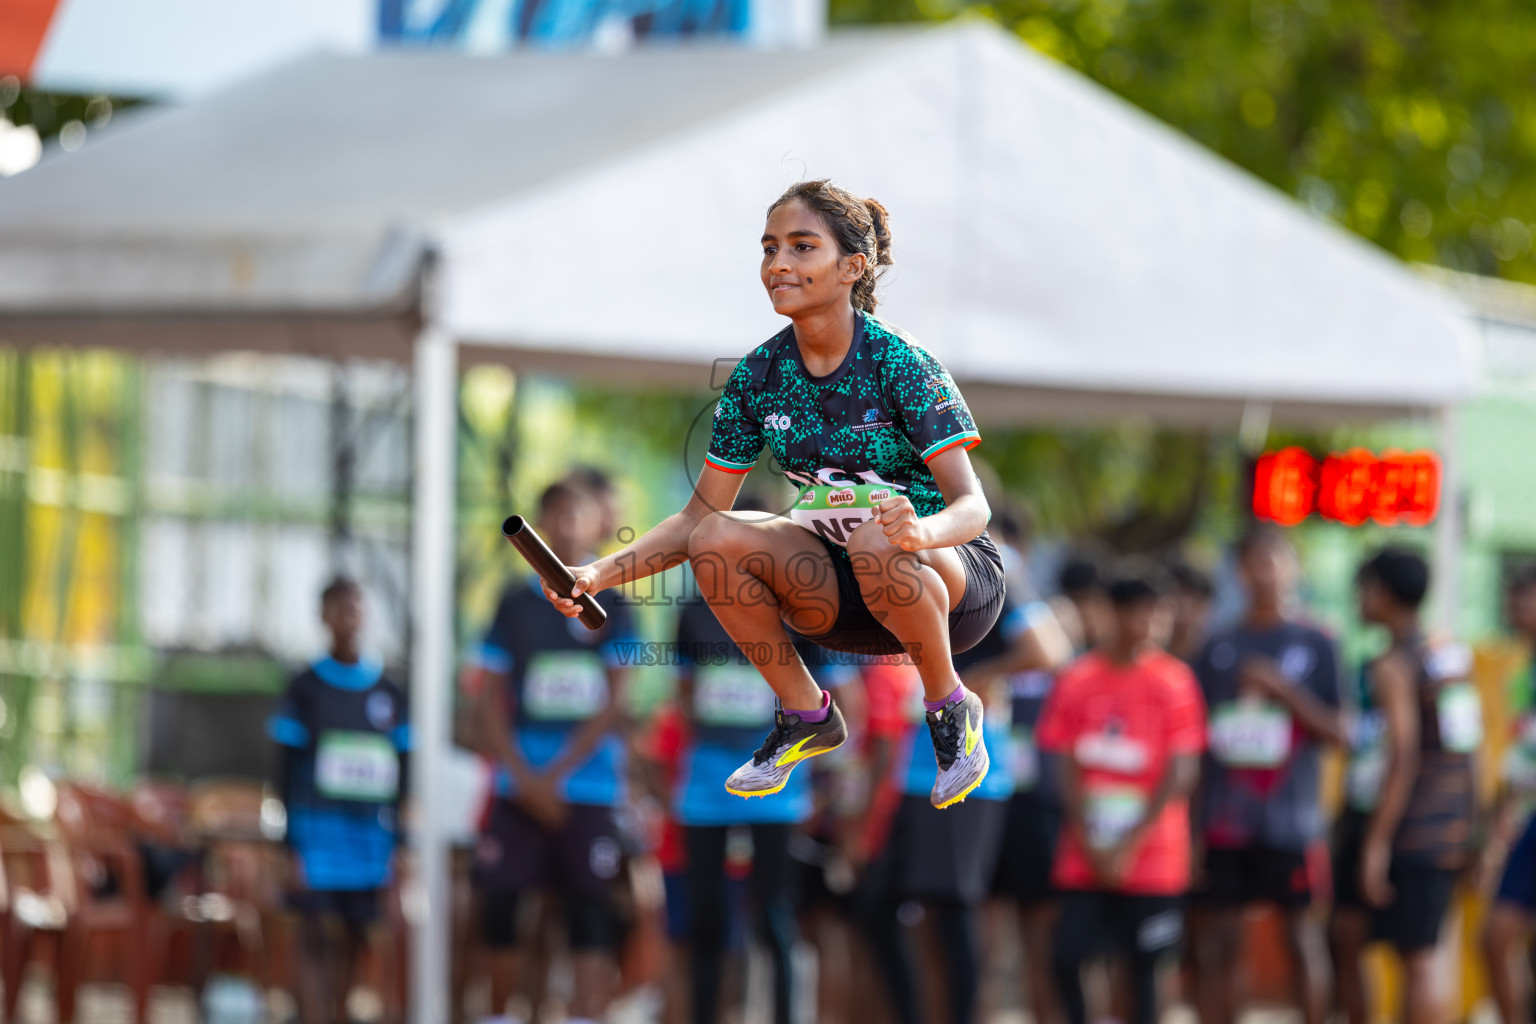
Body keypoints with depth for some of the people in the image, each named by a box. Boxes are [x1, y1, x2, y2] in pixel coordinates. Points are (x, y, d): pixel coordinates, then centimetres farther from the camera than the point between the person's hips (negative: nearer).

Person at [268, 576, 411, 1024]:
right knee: (317, 938, -10)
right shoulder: (305, 689, 2)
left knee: (353, 941, 6)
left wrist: (397, 846, 8)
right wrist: (292, 847, -6)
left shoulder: (388, 693, 11)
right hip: (318, 831, -3)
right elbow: (287, 772, 0)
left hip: (373, 834, 4)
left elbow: (401, 778, 14)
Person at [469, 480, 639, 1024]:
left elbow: (613, 704, -1)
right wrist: (526, 778, -6)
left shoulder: (610, 606, 4)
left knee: (591, 908, -7)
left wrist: (557, 774, -8)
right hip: (520, 785, 1)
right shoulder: (516, 604, 9)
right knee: (498, 899, -4)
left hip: (587, 782, -1)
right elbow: (492, 699, 6)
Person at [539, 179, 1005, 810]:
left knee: (876, 543, -38)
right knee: (717, 539, -21)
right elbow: (699, 515, 2)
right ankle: (805, 715, 0)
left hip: (955, 577, -5)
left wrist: (922, 529, -48)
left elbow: (972, 503, -23)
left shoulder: (900, 363, -17)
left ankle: (952, 710, -11)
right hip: (839, 593, 5)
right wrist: (598, 575, -14)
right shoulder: (758, 377, -3)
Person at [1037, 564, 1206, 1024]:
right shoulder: (1078, 679, 4)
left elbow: (1181, 773, -6)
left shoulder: (1172, 680, -2)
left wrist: (1129, 846, -11)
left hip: (1151, 860, -2)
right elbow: (1067, 767, 4)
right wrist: (1087, 843, -6)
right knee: (1067, 958, -6)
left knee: (1143, 966, 0)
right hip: (1085, 860, 2)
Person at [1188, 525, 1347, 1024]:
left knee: (1304, 940, -1)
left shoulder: (1316, 646, 4)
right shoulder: (1217, 649, 11)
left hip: (1290, 826, -3)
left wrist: (1283, 690, -14)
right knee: (1214, 942, 2)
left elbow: (1339, 732, -2)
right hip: (1223, 827, 3)